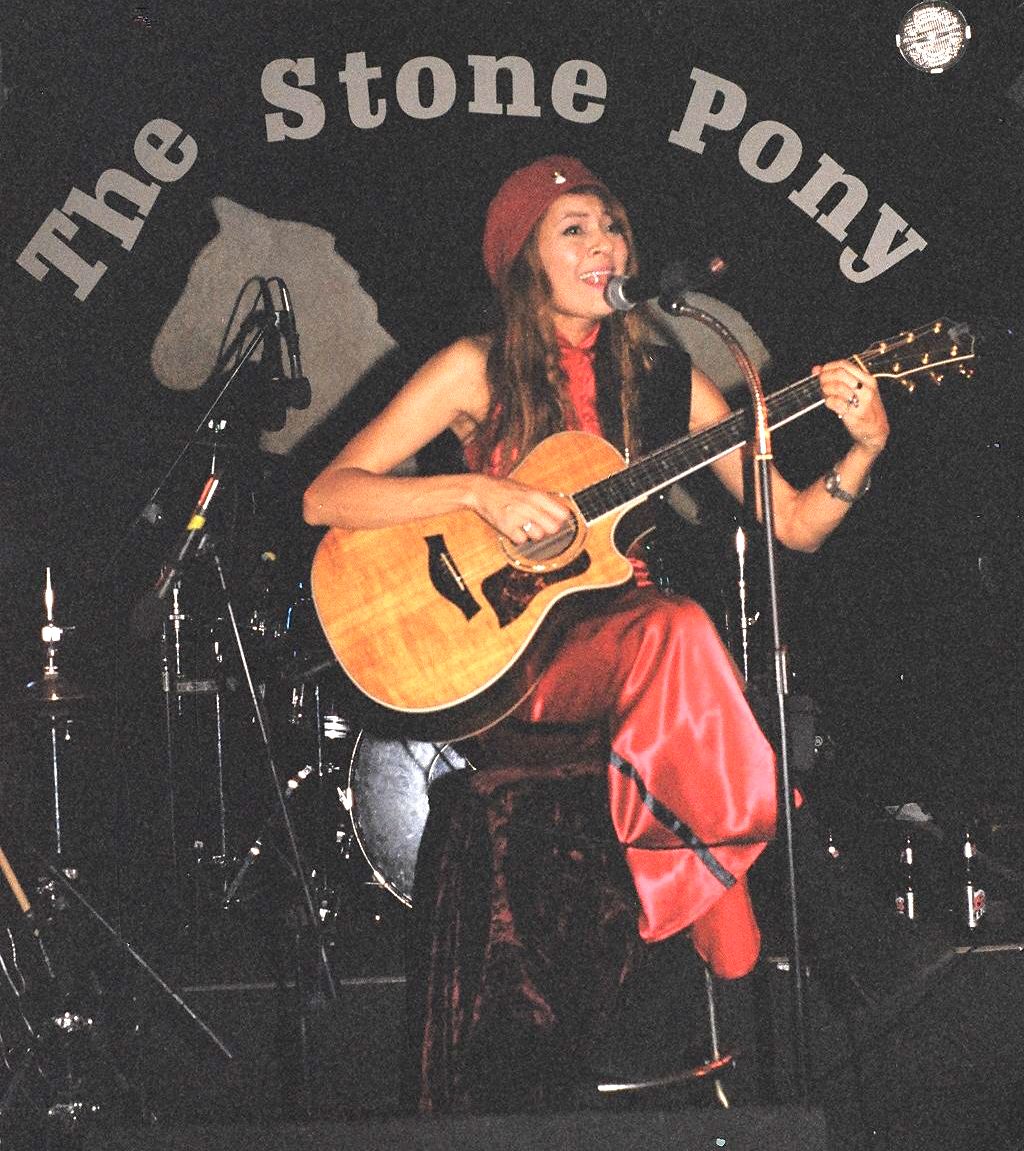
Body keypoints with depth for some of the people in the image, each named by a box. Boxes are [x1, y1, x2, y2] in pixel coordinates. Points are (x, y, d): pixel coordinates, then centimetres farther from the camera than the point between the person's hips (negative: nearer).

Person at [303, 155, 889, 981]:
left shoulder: (662, 379, 8)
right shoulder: (478, 372, -1)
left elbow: (794, 525, 8)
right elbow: (324, 498, -7)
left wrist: (864, 448, -10)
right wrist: (479, 491, -19)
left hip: (623, 633, 3)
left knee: (676, 629, -33)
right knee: (682, 628, -32)